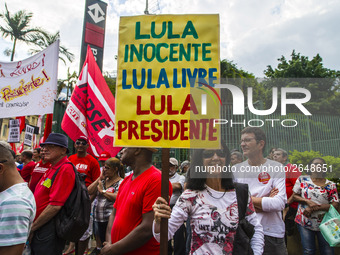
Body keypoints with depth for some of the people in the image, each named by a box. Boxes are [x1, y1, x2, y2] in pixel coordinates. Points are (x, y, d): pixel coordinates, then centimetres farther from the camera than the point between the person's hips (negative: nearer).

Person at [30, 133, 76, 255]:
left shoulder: (65, 169, -20)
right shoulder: (52, 168, 11)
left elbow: (55, 206, -24)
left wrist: (31, 228, -13)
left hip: (48, 231, -9)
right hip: (39, 229, 9)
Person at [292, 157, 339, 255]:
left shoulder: (331, 185, 1)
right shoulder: (302, 179, 1)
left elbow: (335, 205, -4)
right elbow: (294, 196, 4)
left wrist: (315, 208, -15)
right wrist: (308, 201, -14)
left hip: (324, 223, 1)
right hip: (305, 222, -1)